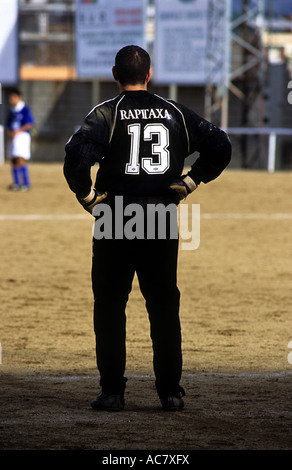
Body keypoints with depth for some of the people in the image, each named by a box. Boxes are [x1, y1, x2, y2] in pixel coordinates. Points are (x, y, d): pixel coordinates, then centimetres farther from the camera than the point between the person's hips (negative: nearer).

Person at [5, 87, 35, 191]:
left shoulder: (25, 109, -6)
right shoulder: (12, 111, 16)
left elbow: (30, 124, -12)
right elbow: (8, 125, 19)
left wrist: (18, 131, -18)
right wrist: (9, 132, -3)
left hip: (22, 136, -8)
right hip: (12, 138, 8)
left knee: (20, 160, -17)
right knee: (13, 161, 6)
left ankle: (26, 184, -16)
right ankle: (16, 183, 13)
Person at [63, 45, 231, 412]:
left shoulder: (107, 113, -5)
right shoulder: (175, 113, 6)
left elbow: (77, 154, -20)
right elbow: (220, 145, 4)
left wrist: (86, 195, -7)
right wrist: (190, 182, 8)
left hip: (115, 219, -3)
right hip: (163, 222, 3)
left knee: (110, 305, 6)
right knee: (164, 305, 9)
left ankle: (112, 391, 4)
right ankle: (170, 392, 8)